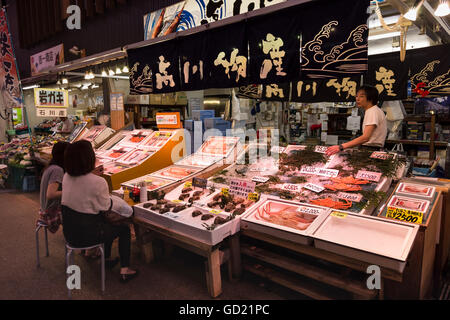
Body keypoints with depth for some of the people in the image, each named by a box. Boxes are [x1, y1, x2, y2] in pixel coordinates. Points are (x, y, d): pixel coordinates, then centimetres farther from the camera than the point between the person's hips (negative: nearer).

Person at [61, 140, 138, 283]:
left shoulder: (66, 176, -3)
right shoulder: (98, 182, -25)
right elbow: (106, 207, -13)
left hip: (68, 232, 8)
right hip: (86, 234, -8)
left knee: (108, 224, 31)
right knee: (124, 229, 14)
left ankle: (107, 259, 46)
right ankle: (125, 271, 17)